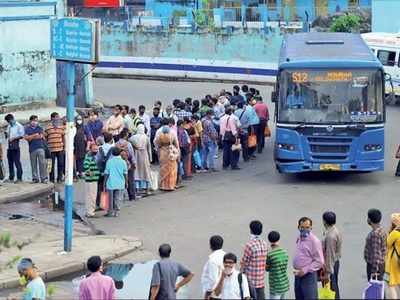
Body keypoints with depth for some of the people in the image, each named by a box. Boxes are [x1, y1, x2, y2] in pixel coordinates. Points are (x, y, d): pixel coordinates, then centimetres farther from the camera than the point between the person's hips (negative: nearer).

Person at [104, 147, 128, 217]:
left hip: (111, 183, -1)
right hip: (120, 184, 1)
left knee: (111, 198, 10)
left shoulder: (109, 161, -6)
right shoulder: (123, 162, -3)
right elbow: (125, 174, 0)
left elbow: (106, 173, -4)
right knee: (118, 198, 8)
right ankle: (117, 211, 8)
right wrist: (126, 183, 11)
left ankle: (111, 212, 14)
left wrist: (105, 182, 4)